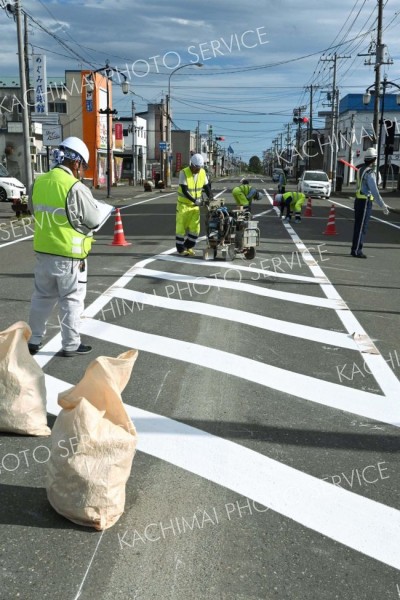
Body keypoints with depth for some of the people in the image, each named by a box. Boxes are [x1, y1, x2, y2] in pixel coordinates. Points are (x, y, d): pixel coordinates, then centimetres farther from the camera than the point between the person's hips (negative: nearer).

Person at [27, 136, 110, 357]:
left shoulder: (38, 183, 0)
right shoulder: (76, 188, -19)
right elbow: (95, 219, -10)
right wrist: (98, 207, 10)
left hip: (43, 251, 6)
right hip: (69, 255, -6)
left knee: (42, 297, 19)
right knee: (71, 300, 8)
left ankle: (33, 340, 28)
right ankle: (70, 344, 17)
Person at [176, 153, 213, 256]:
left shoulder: (202, 172, -3)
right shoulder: (184, 173, -18)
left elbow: (207, 187, 4)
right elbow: (184, 191, -24)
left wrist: (211, 198, -11)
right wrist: (195, 200, -33)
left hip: (195, 205, 4)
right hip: (183, 204, -4)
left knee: (195, 228, 2)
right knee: (181, 227, 1)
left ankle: (189, 246, 19)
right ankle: (180, 249, 11)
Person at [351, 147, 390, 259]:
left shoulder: (361, 169, 12)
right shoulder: (370, 173, -16)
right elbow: (374, 191, -21)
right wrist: (382, 205, -19)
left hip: (358, 200, 9)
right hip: (365, 202, -9)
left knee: (358, 226, 13)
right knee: (361, 227, -5)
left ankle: (355, 249, 19)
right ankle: (356, 251, -3)